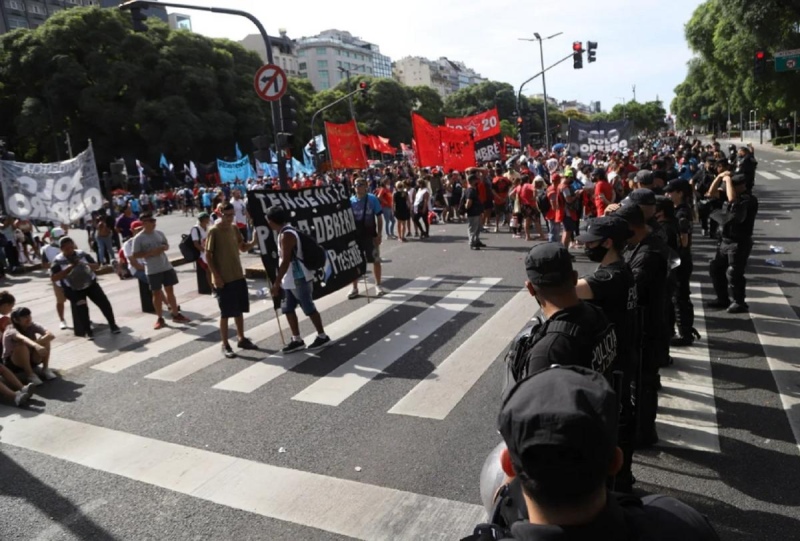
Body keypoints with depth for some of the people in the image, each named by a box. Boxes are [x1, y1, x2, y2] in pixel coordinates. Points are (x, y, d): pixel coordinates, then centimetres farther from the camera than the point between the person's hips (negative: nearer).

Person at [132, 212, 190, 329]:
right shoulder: (138, 238, -10)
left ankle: (176, 314, 22)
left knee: (170, 290, 11)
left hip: (166, 267, 4)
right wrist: (150, 253, -21)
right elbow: (135, 255, -10)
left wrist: (163, 247, -7)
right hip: (152, 271, -4)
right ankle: (160, 318, 16)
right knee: (157, 293, 4)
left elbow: (167, 245, 17)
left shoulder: (159, 233, 4)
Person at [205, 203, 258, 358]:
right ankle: (225, 345, 13)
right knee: (225, 313, 2)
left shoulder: (234, 229, 6)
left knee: (239, 310, 16)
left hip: (238, 276, 7)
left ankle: (242, 339, 29)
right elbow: (208, 255, -13)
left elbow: (243, 247, 16)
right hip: (223, 279, -7)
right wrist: (216, 276, -17)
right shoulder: (214, 231, -13)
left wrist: (254, 241, -5)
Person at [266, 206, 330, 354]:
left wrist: (276, 283, -23)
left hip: (299, 279, -10)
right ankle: (297, 340, 19)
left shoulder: (286, 235, -21)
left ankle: (322, 336, 17)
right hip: (291, 280, 10)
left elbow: (285, 261, -25)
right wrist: (280, 281, 21)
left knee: (309, 308, 2)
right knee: (288, 309, 11)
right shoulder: (284, 232, 11)